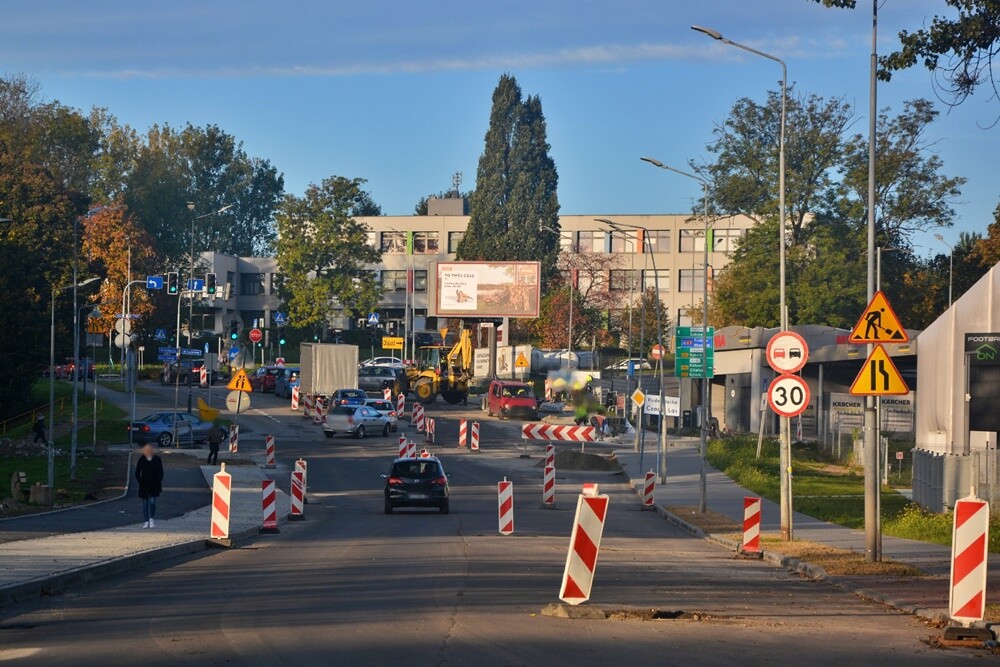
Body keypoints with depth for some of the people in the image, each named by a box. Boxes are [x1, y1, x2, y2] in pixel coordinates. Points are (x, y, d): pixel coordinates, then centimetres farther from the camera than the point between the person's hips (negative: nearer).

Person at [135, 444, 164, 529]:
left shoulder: (157, 459, -1)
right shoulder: (142, 459, -1)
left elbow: (160, 472, 6)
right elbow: (137, 473, 5)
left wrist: (158, 482, -2)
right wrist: (140, 482, -4)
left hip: (154, 484, -1)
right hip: (144, 485, 1)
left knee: (152, 502, -10)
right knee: (145, 503, 4)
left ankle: (152, 519, 10)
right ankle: (146, 521, 12)